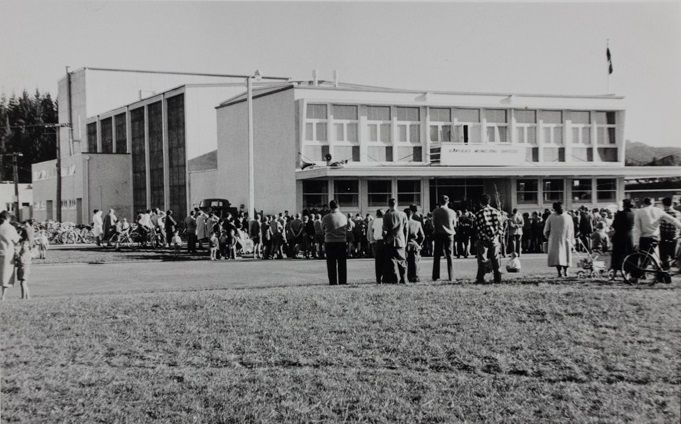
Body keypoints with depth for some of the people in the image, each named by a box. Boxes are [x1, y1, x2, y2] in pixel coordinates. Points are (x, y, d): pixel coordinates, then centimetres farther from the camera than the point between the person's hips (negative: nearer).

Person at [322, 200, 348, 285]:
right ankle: (342, 281, 9)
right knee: (342, 263, 9)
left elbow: (322, 228, 8)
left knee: (331, 263, 5)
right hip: (342, 241, 1)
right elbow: (347, 229, 8)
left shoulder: (326, 218, -7)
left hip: (329, 242, -1)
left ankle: (333, 281, 3)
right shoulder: (344, 217, -2)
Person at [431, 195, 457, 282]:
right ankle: (451, 277, 2)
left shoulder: (435, 211, -5)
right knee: (450, 256, 5)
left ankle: (435, 276, 3)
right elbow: (454, 224, 7)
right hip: (449, 234, 0)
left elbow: (433, 223, -1)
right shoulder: (452, 212, -3)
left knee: (436, 256, 6)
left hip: (438, 234, 0)